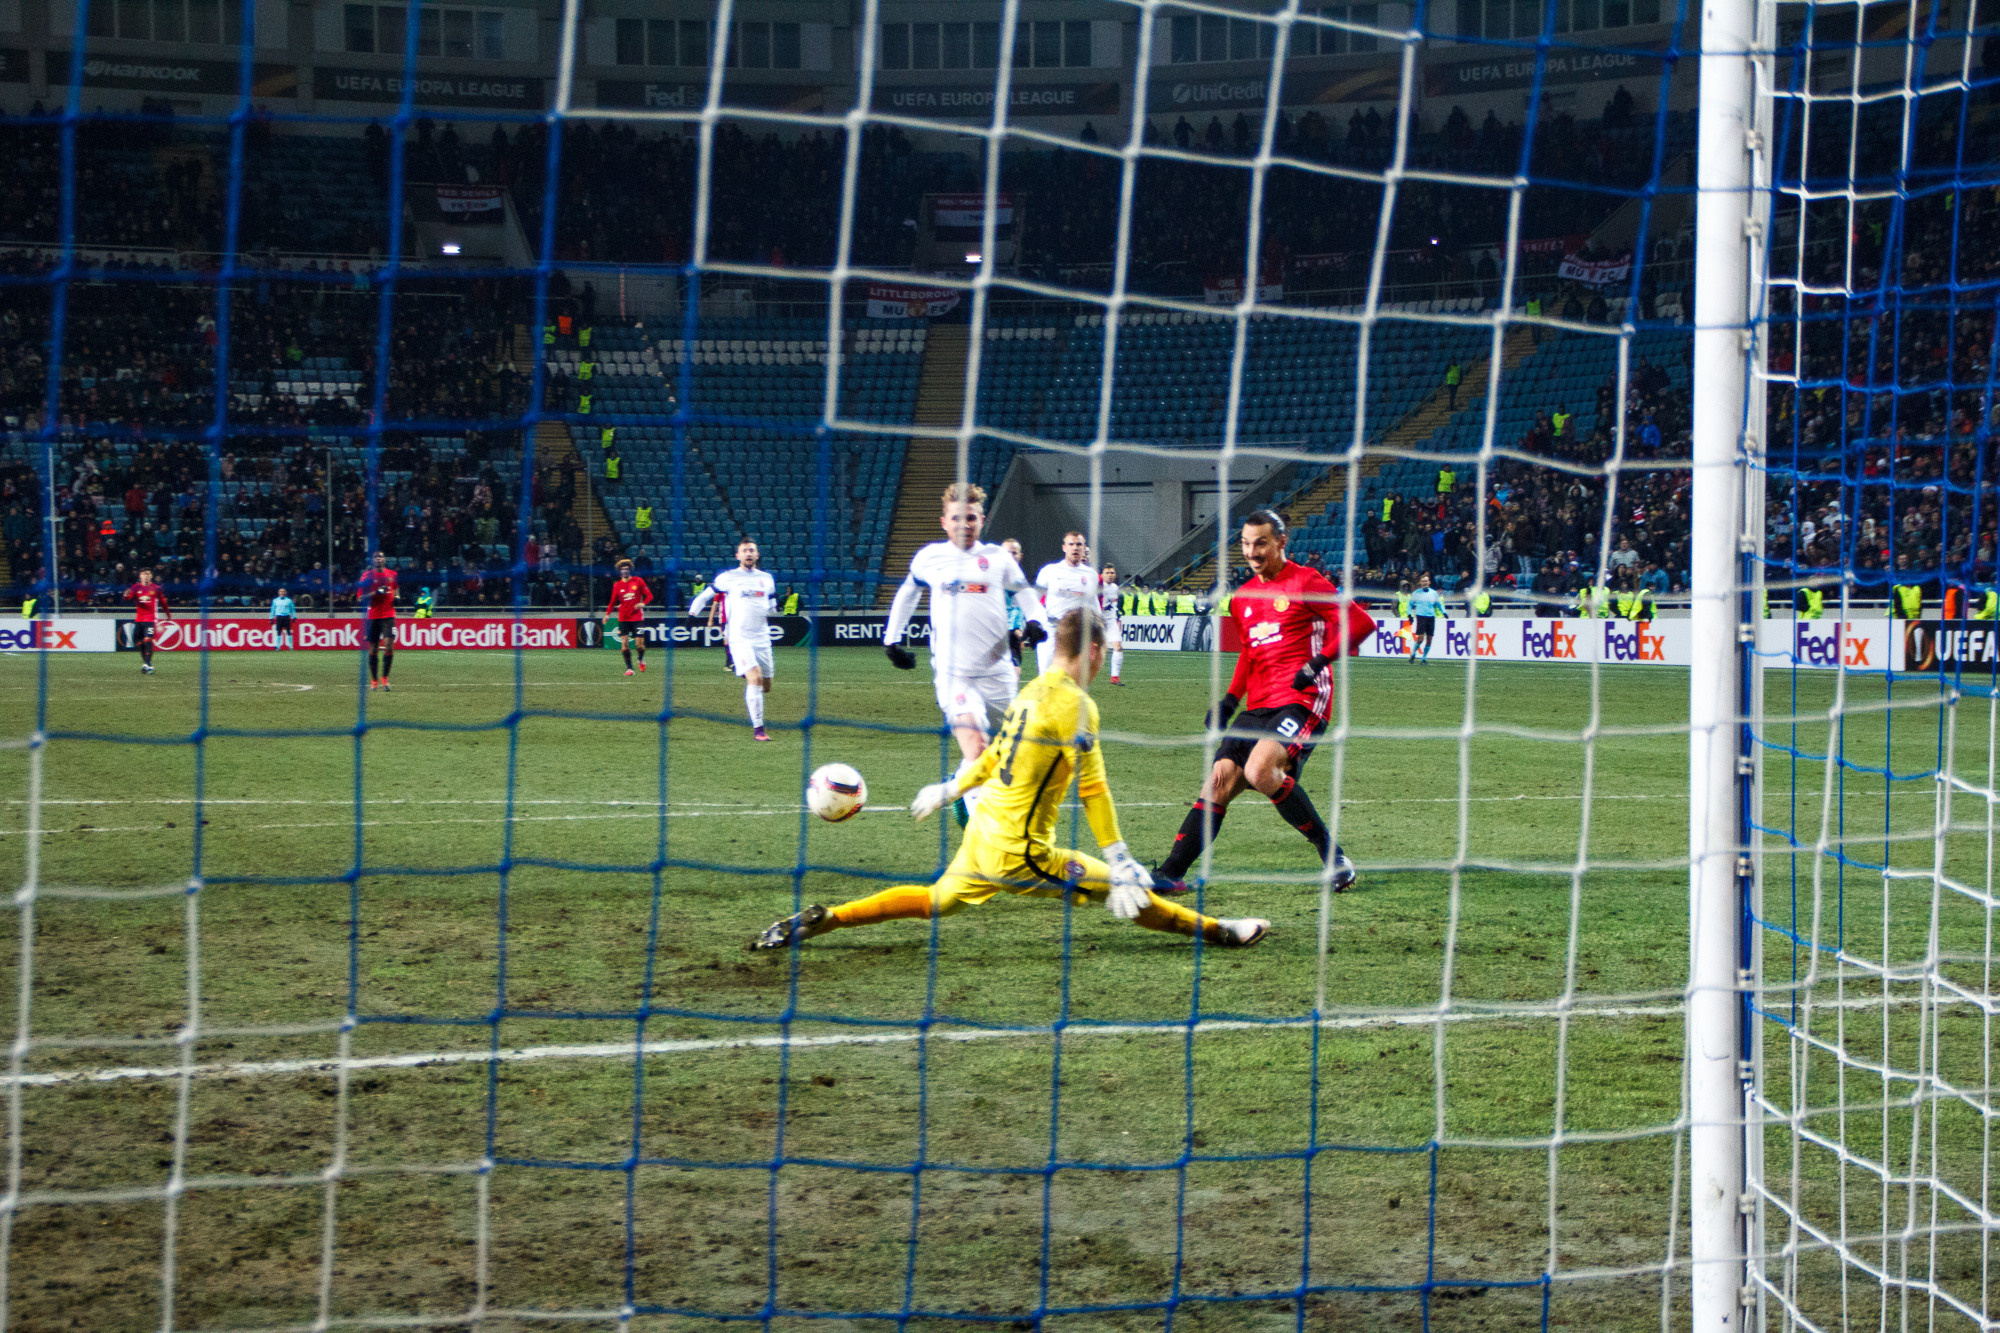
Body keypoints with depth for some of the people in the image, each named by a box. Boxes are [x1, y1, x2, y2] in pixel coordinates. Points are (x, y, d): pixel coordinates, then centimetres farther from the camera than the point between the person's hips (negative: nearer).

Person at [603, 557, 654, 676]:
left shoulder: (638, 581, 0)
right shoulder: (617, 586, 5)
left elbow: (649, 595, 4)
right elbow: (612, 602, 10)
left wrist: (643, 603, -16)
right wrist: (607, 614, -5)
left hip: (637, 617, -2)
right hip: (623, 618, 2)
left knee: (639, 644, -7)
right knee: (624, 643, -10)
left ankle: (641, 659, 26)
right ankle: (629, 668, -1)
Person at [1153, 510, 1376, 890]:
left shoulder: (1305, 582, -4)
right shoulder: (1244, 597, 18)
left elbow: (1362, 622, -8)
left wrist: (1319, 662, -16)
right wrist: (1230, 699, 18)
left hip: (1302, 701, -7)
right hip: (1258, 708, 7)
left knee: (1259, 770, -29)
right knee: (1218, 781, -6)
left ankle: (1331, 853, -16)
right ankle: (1170, 873, -6)